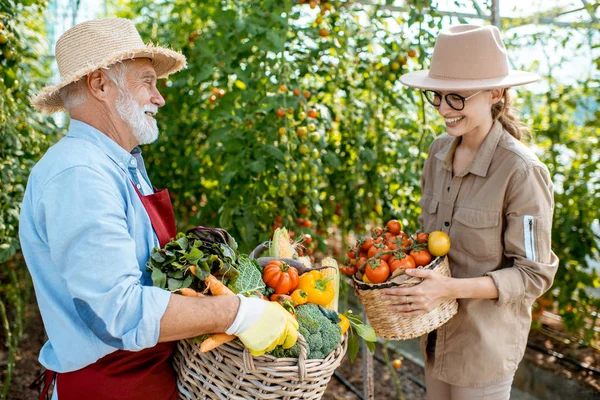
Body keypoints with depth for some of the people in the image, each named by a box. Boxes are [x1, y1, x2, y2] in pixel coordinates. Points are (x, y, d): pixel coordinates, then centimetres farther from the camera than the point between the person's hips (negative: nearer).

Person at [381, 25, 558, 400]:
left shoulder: (522, 171, -23)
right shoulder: (440, 151, -4)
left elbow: (534, 273, -18)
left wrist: (450, 288, -29)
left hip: (487, 339, -5)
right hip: (438, 330, 6)